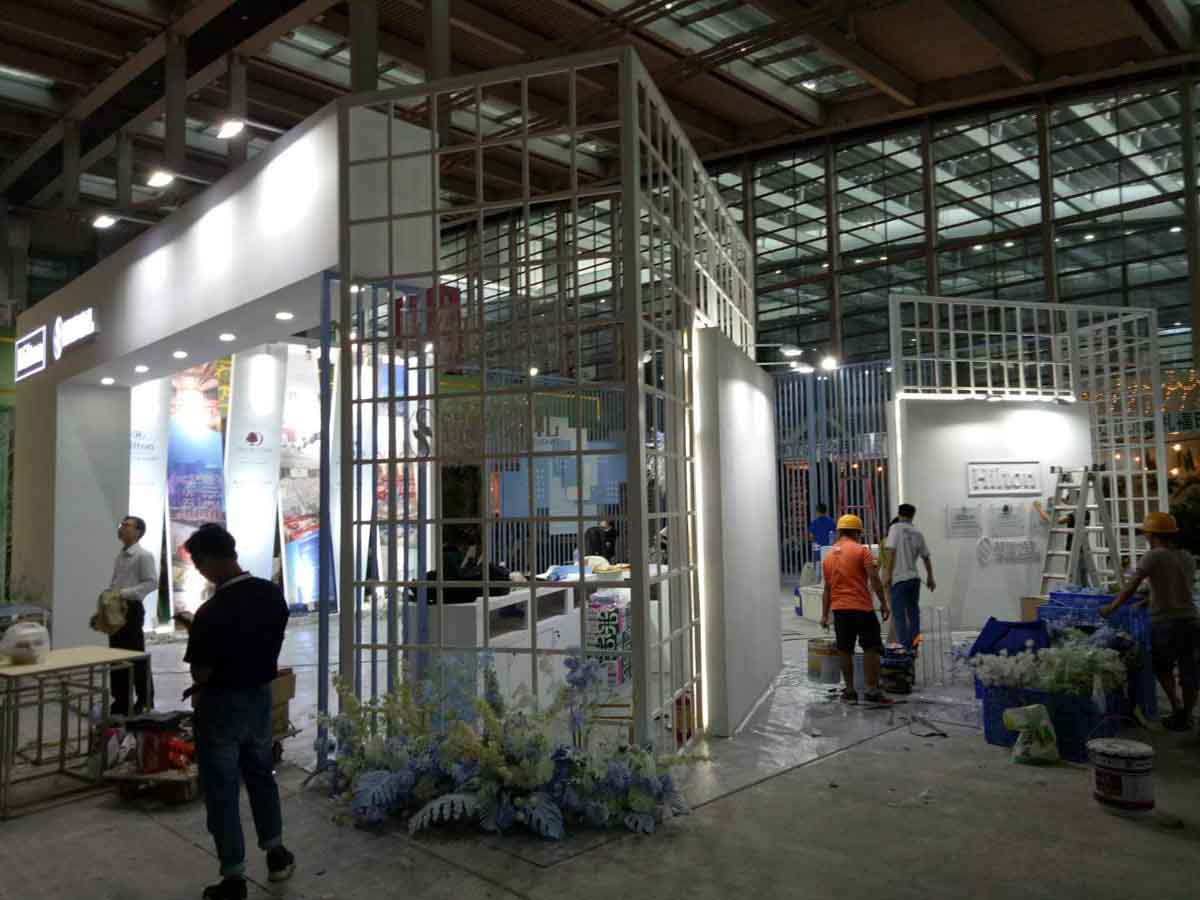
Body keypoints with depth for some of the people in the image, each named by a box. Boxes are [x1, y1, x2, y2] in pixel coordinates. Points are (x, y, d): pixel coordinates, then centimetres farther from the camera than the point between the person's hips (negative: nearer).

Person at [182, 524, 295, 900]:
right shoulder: (273, 594, -8)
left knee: (222, 788, 10)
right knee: (261, 772, 24)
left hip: (222, 704, -6)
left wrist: (203, 687, 6)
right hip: (260, 696, 6)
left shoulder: (211, 612, -28)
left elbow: (200, 673, -16)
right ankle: (276, 852, 36)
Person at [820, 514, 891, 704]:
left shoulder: (828, 555, 12)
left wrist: (825, 614, 17)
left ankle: (850, 690, 13)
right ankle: (872, 690, 0)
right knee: (871, 649, 2)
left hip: (839, 609, 5)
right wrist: (883, 603, -4)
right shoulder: (861, 550, -4)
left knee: (845, 651, 9)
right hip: (862, 608, -5)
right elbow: (874, 579, -11)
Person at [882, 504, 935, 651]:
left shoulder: (895, 528, -5)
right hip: (914, 578, 5)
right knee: (913, 613, 14)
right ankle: (914, 647, 15)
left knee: (899, 615, 0)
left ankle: (905, 646, -3)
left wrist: (887, 574, -10)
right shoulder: (918, 533, 10)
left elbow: (891, 552, -13)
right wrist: (930, 577, 26)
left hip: (899, 578, -5)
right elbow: (926, 557, 15)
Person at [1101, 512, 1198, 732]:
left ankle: (1176, 706, 8)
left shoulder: (1155, 556, -9)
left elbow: (1131, 587, -11)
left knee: (1163, 667, 18)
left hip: (1165, 623, -5)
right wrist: (1147, 601, 25)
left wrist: (1111, 608, -2)